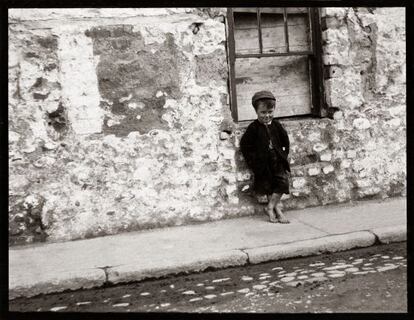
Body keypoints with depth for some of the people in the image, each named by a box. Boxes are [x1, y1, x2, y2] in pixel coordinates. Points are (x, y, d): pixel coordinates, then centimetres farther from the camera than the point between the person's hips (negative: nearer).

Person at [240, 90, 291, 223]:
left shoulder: (276, 125, 2)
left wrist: (284, 154, 6)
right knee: (268, 186, 4)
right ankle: (277, 210, 17)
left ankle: (270, 207, 7)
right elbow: (245, 145, -7)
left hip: (278, 161, 3)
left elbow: (285, 141, 15)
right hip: (262, 164, -3)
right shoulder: (253, 128, -9)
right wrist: (253, 161, -9)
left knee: (283, 182, -6)